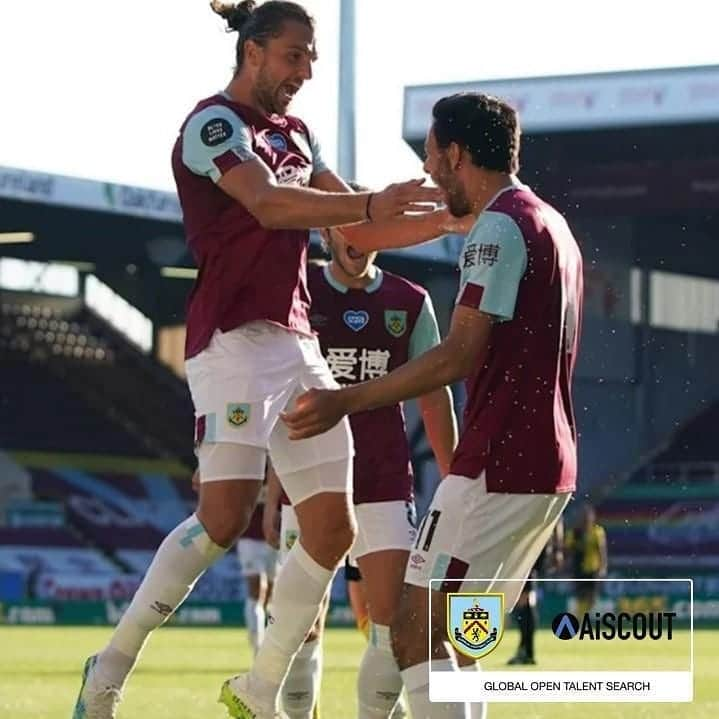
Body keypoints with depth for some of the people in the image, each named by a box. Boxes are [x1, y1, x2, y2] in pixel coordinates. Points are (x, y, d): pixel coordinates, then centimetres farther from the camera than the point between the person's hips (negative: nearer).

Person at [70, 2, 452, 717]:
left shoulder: (295, 133, 21)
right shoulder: (214, 122, -5)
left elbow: (359, 228, 24)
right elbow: (268, 204, -22)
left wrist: (453, 218, 11)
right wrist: (370, 203, -30)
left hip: (298, 345, 9)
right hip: (235, 339, -9)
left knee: (332, 530, 3)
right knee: (225, 517, -19)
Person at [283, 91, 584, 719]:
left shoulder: (500, 226, -12)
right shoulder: (553, 225, 19)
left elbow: (459, 356, -18)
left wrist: (347, 401, -14)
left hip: (497, 470, -10)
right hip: (547, 469, 10)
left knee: (417, 631, -10)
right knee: (453, 639, 15)